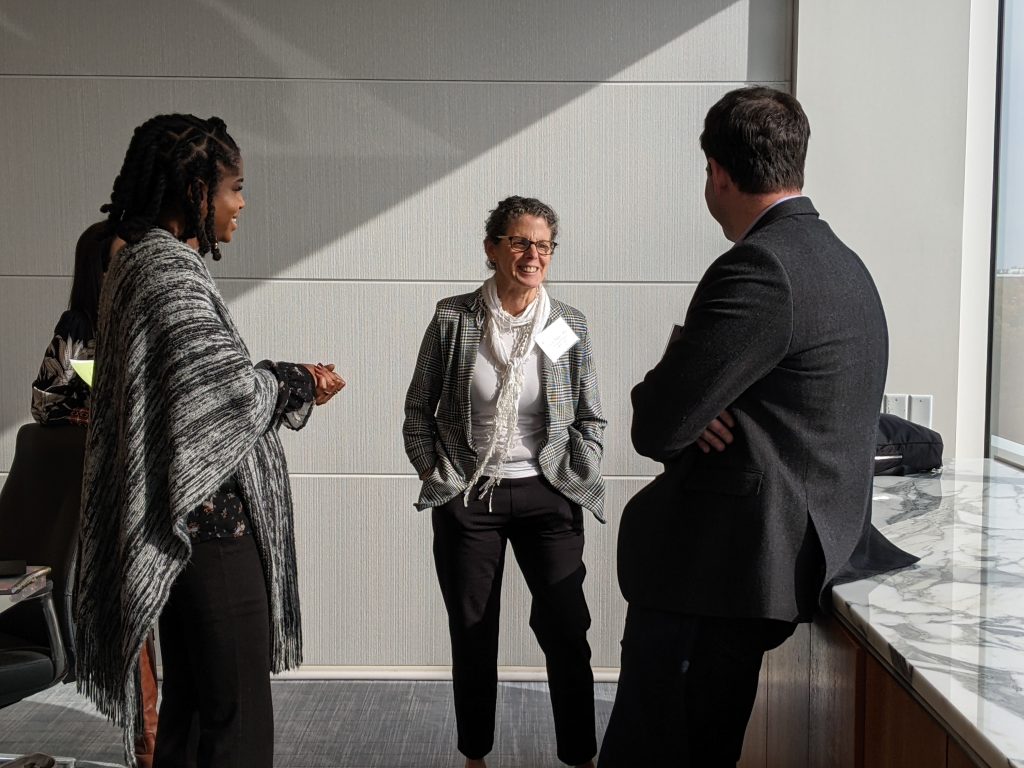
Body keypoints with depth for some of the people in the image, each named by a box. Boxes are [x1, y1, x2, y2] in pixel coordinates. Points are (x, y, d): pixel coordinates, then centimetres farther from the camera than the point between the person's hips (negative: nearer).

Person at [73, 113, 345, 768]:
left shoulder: (142, 260, 16)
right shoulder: (169, 268, -15)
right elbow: (228, 388, -23)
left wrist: (283, 380, 8)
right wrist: (299, 384, -5)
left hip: (189, 524, 11)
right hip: (212, 522, -11)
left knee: (190, 702, 18)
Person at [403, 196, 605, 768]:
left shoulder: (570, 325, -1)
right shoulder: (454, 319, -4)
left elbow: (590, 419, 6)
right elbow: (419, 410, 5)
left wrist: (577, 480, -4)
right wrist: (435, 474, -3)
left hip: (547, 498, 0)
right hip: (467, 500, 0)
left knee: (566, 630, -1)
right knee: (472, 634, 10)